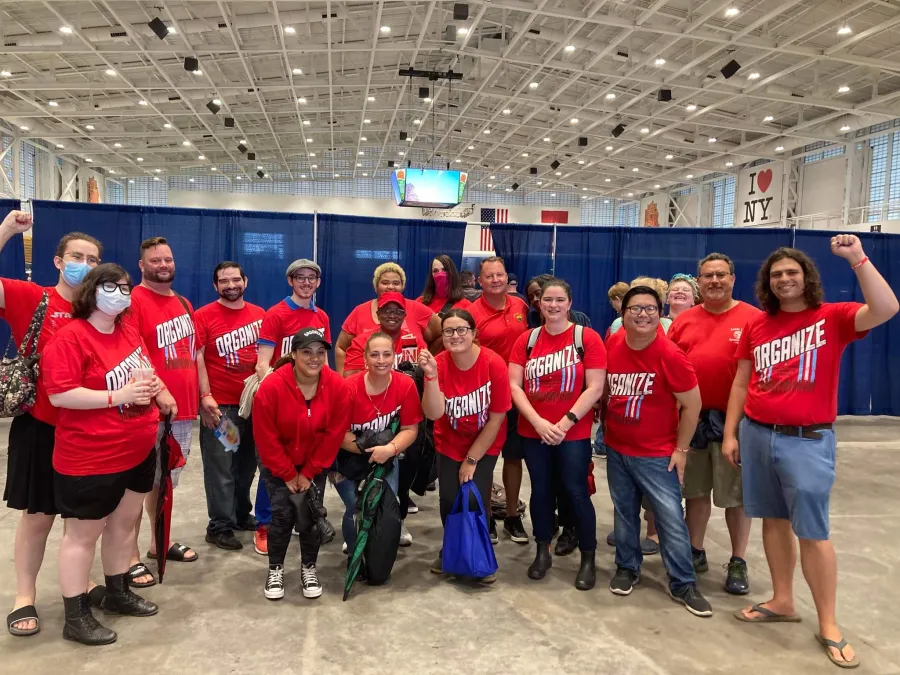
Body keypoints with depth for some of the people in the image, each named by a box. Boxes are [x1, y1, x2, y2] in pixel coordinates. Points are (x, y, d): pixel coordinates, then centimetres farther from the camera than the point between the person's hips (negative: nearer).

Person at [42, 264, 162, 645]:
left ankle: (117, 593, 37)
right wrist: (117, 396, -24)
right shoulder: (70, 337, -17)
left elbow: (144, 371, 21)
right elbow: (58, 394, -22)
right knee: (83, 534, 5)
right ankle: (76, 618, 18)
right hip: (89, 458, -8)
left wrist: (150, 385, -2)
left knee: (125, 522, 19)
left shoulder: (129, 332, 7)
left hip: (137, 450, 8)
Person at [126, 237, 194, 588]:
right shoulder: (134, 301, -9)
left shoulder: (184, 304, 15)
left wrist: (202, 394, 16)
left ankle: (160, 543, 31)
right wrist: (159, 392, -24)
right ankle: (132, 558, 10)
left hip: (183, 408, 8)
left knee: (168, 478, 17)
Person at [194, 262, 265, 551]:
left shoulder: (260, 314, 7)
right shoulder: (204, 315, -5)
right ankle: (220, 526, 11)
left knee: (247, 464, 16)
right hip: (220, 404, -5)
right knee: (220, 467, 0)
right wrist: (205, 397, -16)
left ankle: (242, 514, 32)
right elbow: (197, 358, -9)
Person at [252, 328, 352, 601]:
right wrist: (288, 475, -14)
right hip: (276, 463, -1)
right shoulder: (271, 386, -26)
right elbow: (265, 438, -18)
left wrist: (308, 473, -10)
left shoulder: (338, 386, -20)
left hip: (314, 463, 2)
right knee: (282, 512, -8)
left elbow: (334, 435, -13)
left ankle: (309, 568, 19)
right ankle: (275, 570, 13)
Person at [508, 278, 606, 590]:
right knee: (541, 491, 12)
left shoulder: (587, 338, -5)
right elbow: (514, 385, -2)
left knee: (575, 492, 1)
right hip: (532, 432, 3)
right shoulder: (526, 339, 3)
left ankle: (588, 559, 18)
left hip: (574, 434, -3)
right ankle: (543, 552, 29)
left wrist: (566, 422, -16)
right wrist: (538, 422, -14)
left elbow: (595, 388, -10)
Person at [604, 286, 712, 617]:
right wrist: (604, 425, 11)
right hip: (616, 449, 4)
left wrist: (681, 449, -9)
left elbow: (692, 405, -11)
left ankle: (683, 585, 17)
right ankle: (627, 567, 35)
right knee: (624, 513, 16)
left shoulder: (670, 355, -18)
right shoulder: (612, 345, -4)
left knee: (671, 519, 2)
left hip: (657, 454, -4)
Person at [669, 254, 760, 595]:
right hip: (690, 417, 4)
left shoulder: (753, 319, -5)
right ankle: (695, 552, 31)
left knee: (736, 493, 7)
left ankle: (738, 562, 22)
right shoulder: (684, 320, 7)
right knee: (695, 489, 15)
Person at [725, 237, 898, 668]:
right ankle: (782, 601, 29)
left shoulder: (832, 317, -3)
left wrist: (857, 258, -24)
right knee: (774, 520, 13)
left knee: (812, 531, 1)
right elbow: (741, 383, 10)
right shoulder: (756, 327, 7)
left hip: (808, 440, -4)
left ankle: (829, 626, 16)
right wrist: (730, 433, 7)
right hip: (757, 435, 4)